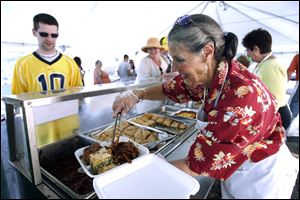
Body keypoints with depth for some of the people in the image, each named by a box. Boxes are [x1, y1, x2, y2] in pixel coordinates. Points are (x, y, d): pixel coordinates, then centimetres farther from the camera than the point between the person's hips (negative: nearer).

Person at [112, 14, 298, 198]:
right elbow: (169, 90, 1)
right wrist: (136, 94, -16)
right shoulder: (206, 74, -16)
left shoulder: (241, 94, -37)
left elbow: (196, 165, -32)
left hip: (262, 176, -5)